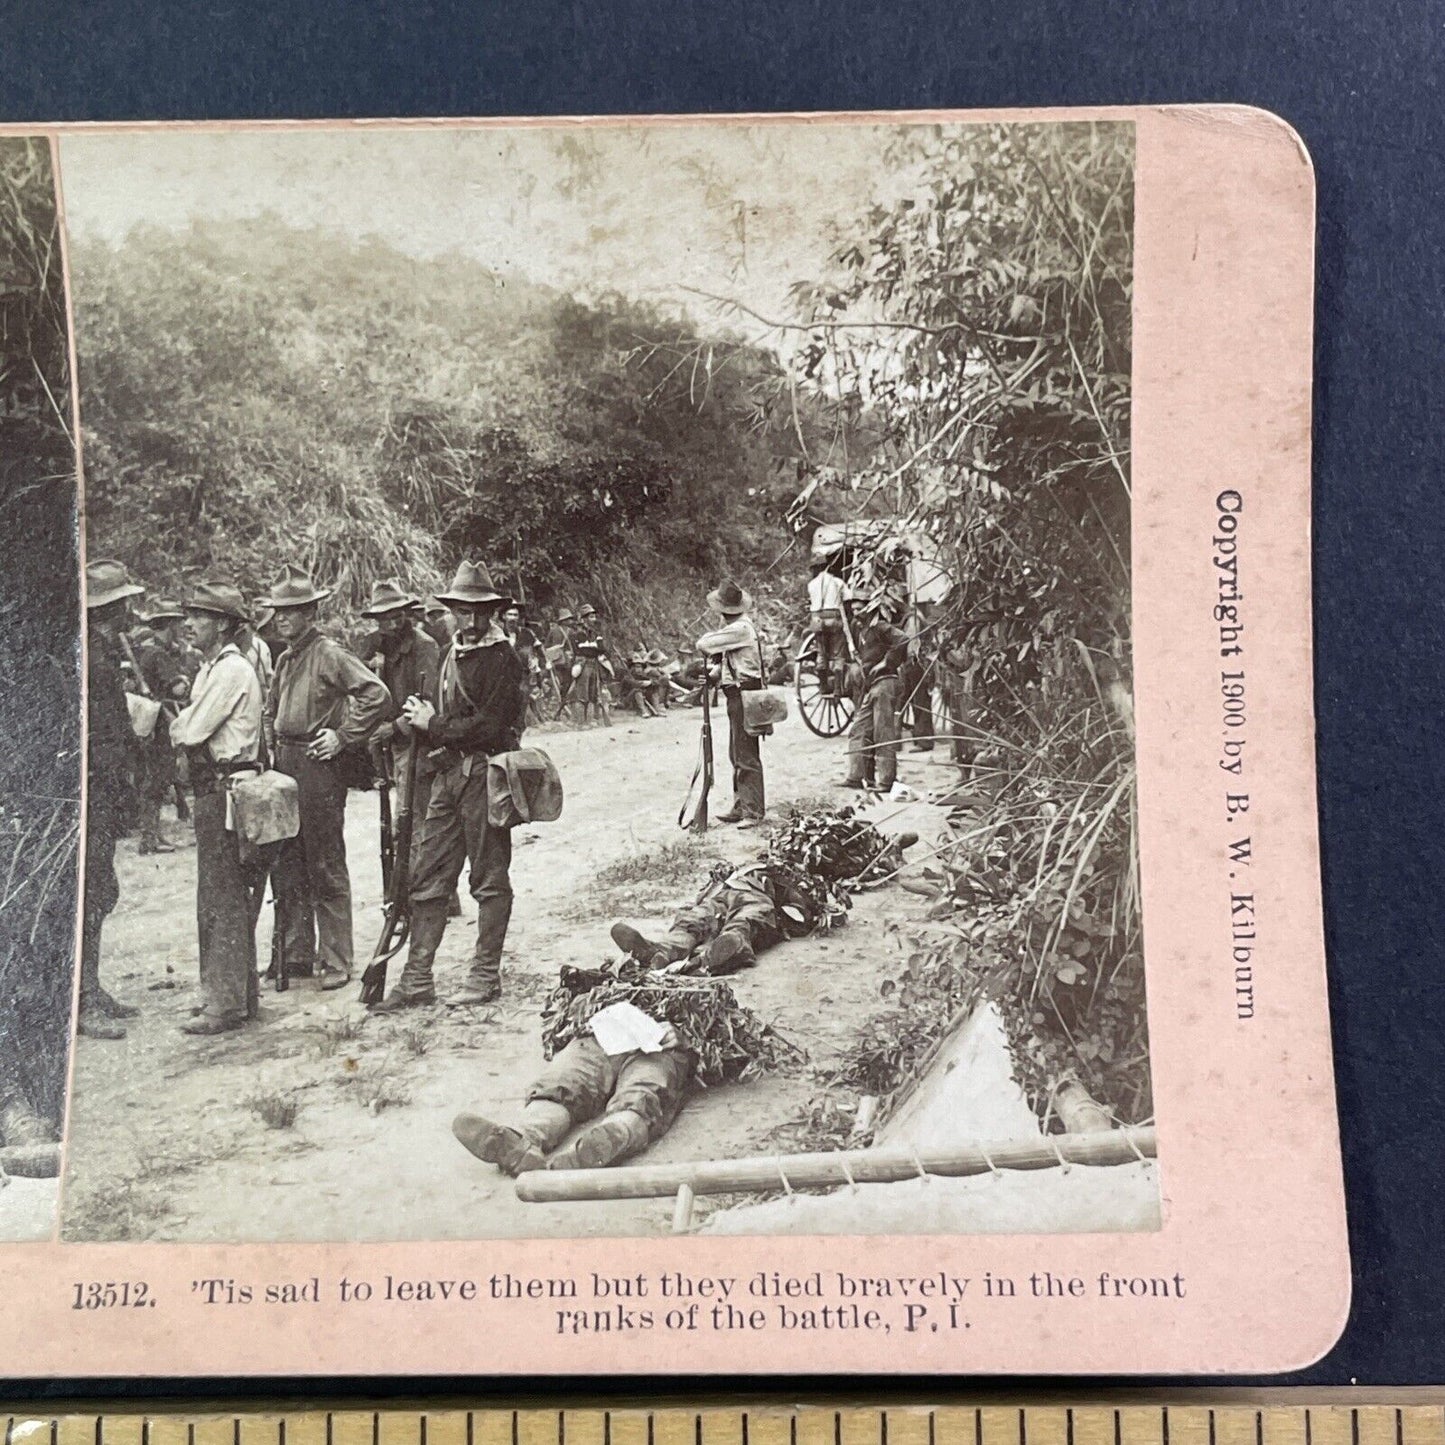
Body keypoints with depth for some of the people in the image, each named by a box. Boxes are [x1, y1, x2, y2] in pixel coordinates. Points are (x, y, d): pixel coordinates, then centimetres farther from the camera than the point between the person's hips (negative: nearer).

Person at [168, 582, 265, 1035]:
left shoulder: (231, 670, -14)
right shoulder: (212, 669, 17)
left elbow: (191, 732, -17)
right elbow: (191, 730, 16)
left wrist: (176, 724, 2)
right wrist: (182, 722, -2)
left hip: (226, 788, -10)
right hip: (212, 788, 10)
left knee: (221, 899, -6)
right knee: (230, 896, 15)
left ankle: (225, 1004, 0)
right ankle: (239, 996, 24)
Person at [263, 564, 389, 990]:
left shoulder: (329, 654, -10)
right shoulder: (285, 659, 15)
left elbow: (377, 694, -19)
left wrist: (343, 736, -15)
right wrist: (272, 746, 16)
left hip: (318, 767, -8)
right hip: (284, 767, 8)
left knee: (326, 869, -1)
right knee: (285, 866, 11)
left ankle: (335, 962, 6)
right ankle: (296, 954, 22)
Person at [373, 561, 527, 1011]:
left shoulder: (501, 657, -8)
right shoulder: (452, 655, 16)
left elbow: (490, 724, -17)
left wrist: (433, 726, -9)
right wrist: (421, 717, -3)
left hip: (484, 774, -8)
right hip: (448, 774, 8)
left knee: (490, 878, 3)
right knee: (428, 879, 7)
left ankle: (486, 976, 12)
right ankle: (417, 980, 12)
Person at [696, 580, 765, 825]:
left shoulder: (740, 628, -17)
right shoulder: (739, 627, 13)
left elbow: (703, 644, -16)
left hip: (743, 694, -10)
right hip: (737, 694, 10)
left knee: (746, 756, -7)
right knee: (737, 756, 14)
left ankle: (753, 811, -5)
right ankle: (741, 806, 20)